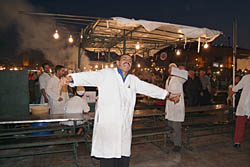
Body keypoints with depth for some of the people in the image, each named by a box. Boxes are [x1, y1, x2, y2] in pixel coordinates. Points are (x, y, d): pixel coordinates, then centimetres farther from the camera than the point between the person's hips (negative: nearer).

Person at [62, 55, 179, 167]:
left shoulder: (133, 80, 17)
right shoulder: (107, 74, 2)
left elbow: (149, 88, 24)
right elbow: (90, 76, -11)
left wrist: (168, 95, 30)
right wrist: (71, 78, -29)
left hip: (125, 127, 5)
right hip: (107, 125, -4)